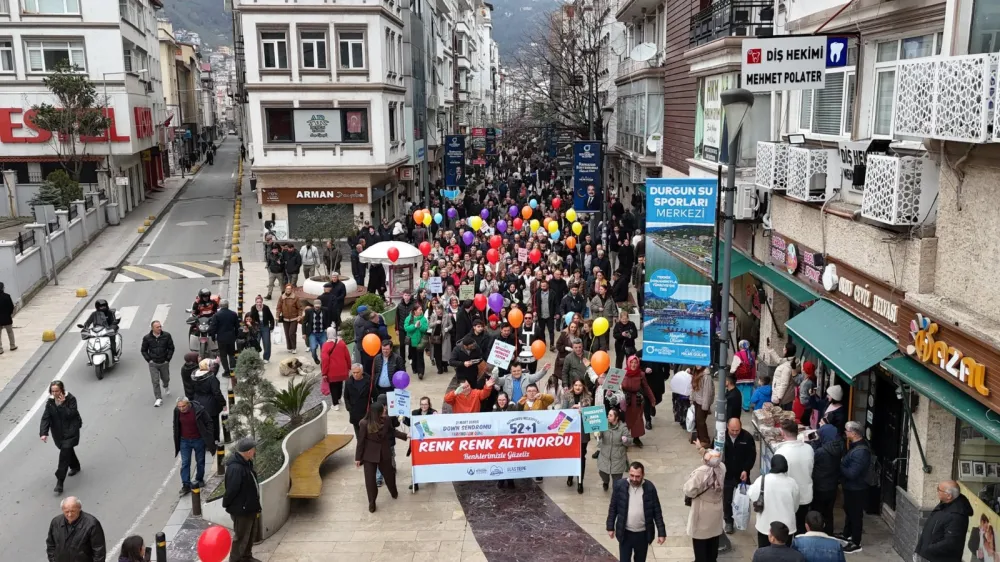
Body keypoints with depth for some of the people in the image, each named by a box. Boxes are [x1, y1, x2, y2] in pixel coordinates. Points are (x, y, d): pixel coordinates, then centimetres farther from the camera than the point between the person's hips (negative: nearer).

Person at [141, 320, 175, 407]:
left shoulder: (166, 335, -10)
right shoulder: (147, 338, -9)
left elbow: (171, 348, -1)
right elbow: (143, 350, 3)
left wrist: (168, 359, -4)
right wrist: (149, 360, -5)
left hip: (164, 363, 1)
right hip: (153, 364, -1)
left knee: (165, 378, 17)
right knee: (155, 381, -4)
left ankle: (166, 387, 52)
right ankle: (158, 399, 2)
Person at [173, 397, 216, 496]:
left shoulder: (199, 410, -21)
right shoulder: (177, 411, -9)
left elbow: (209, 423, -9)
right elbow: (176, 426, 7)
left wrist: (208, 437, -11)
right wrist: (177, 441, 8)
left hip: (198, 440, -2)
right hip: (184, 441, 2)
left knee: (200, 461, 12)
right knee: (185, 463, 0)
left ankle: (199, 479, 31)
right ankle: (186, 485, 4)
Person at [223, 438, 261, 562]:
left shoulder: (246, 463, 1)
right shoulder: (235, 468, -32)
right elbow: (231, 490, -25)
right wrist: (225, 504, -8)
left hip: (250, 506, 9)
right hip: (241, 509, -9)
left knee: (251, 534, 23)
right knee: (241, 537, 7)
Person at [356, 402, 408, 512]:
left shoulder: (386, 419, -14)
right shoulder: (364, 423, -24)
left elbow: (392, 431, 7)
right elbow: (361, 441, -15)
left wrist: (405, 436, 2)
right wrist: (358, 458, -9)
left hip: (384, 453, 3)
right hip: (370, 455, -3)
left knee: (388, 474, 22)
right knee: (370, 479, 5)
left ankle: (394, 492, 50)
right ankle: (372, 502, 25)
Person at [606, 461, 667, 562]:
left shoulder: (650, 488, -12)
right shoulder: (620, 485, -12)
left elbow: (657, 511, -4)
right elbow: (613, 508, -1)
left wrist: (661, 532, -5)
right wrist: (610, 527, 1)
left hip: (643, 534, 1)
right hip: (625, 533, -1)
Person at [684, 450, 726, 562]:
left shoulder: (700, 472, -30)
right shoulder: (722, 467, -13)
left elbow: (689, 491, -25)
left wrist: (685, 490, -3)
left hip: (702, 510, -6)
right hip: (716, 508, 6)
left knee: (700, 540, 11)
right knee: (713, 539, 22)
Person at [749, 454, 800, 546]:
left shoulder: (762, 480, -14)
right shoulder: (792, 482, -9)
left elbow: (752, 497, -1)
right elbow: (796, 506, 3)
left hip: (766, 525, -1)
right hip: (787, 526, 1)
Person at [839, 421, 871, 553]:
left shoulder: (860, 452, -31)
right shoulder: (856, 445, 1)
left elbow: (852, 473, -31)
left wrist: (839, 466, -18)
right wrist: (842, 462, -5)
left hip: (856, 489, -10)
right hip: (851, 487, 10)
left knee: (856, 514, 4)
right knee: (849, 511, 25)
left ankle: (856, 543, 17)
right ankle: (847, 534, 42)